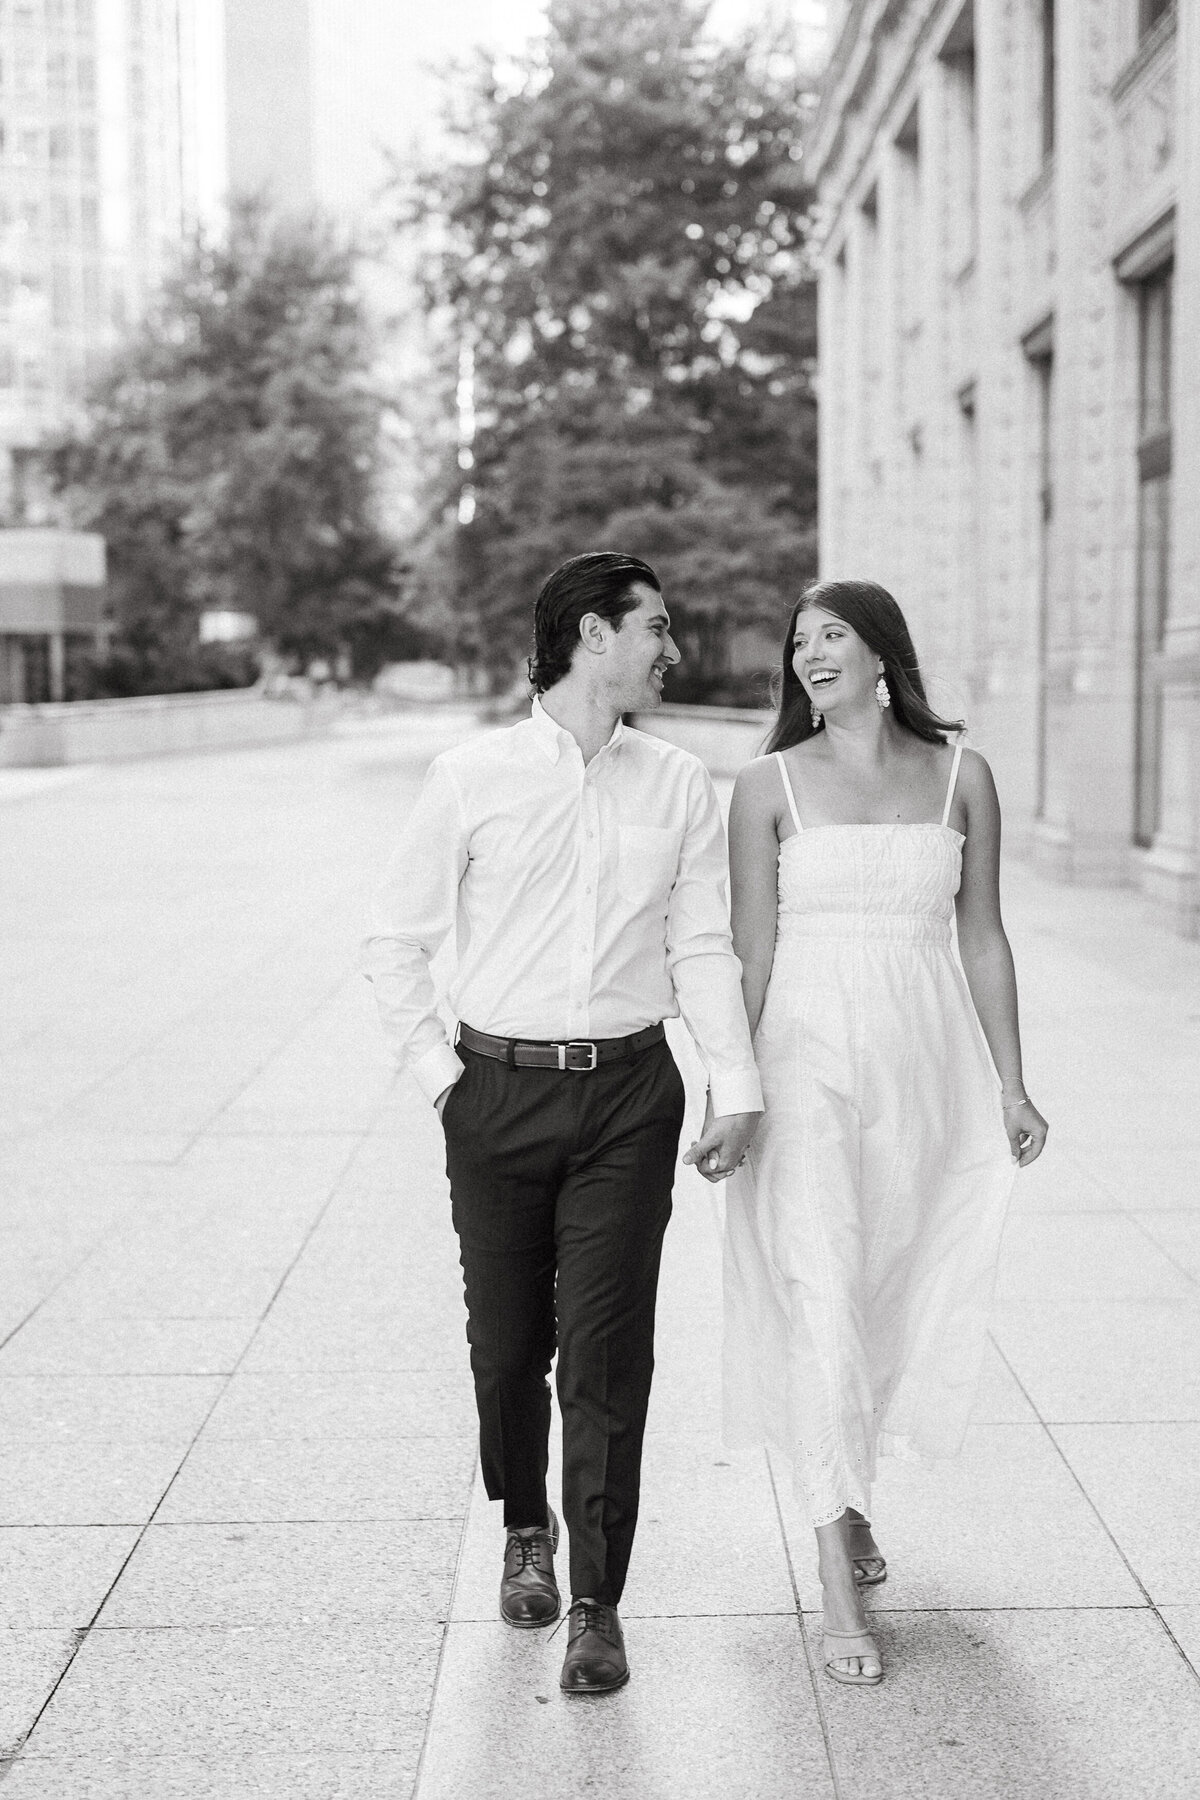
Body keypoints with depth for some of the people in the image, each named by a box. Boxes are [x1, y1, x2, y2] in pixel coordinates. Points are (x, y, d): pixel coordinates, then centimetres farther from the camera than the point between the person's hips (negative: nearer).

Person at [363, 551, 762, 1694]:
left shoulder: (680, 787, 6)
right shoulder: (472, 777, -1)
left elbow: (703, 946, 8)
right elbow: (394, 938, 5)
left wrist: (737, 1086, 0)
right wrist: (437, 1073, -1)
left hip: (628, 1095, 1)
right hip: (499, 1088, 0)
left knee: (606, 1354, -3)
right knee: (506, 1342, 9)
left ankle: (597, 1607, 6)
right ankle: (524, 1528, 36)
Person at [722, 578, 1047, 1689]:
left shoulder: (961, 776, 6)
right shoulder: (770, 785, 1)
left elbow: (983, 939, 9)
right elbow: (751, 948, 2)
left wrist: (1010, 1085, 7)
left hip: (930, 1061, 3)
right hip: (809, 1057, -2)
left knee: (905, 1296, 11)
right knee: (821, 1297, -9)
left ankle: (848, 1494, 37)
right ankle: (840, 1588, -4)